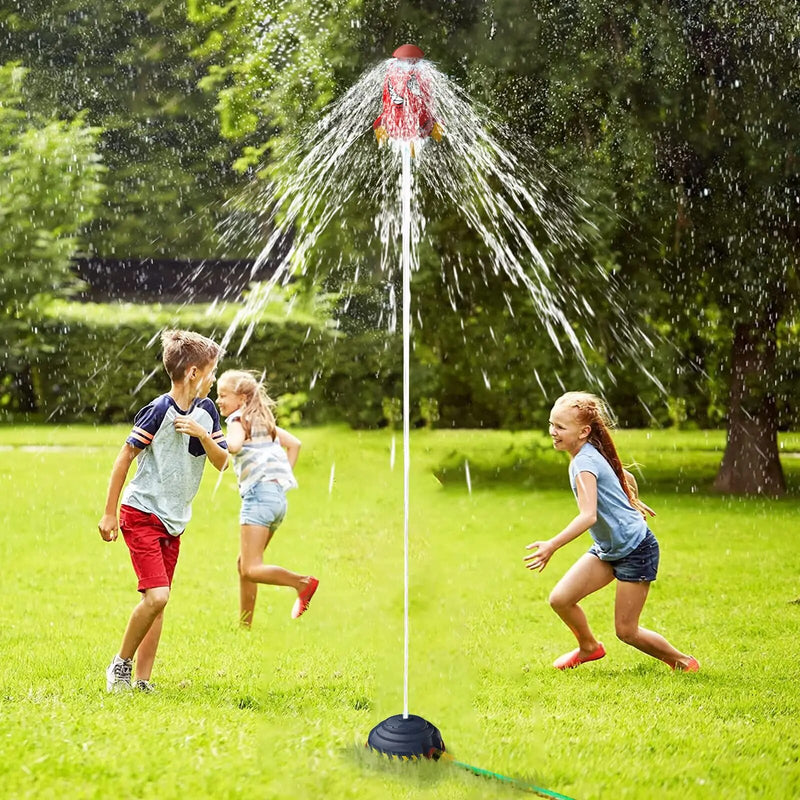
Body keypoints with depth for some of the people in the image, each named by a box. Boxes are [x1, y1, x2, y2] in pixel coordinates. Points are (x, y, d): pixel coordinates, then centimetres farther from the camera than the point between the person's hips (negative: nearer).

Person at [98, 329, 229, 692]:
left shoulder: (206, 411, 4)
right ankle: (121, 665, 1)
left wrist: (202, 434, -15)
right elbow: (124, 459, -11)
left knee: (157, 601, 5)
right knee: (156, 596, -17)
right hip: (141, 514, -7)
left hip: (174, 521, 7)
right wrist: (109, 513, -10)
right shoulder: (159, 411, -16)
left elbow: (222, 462, 4)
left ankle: (141, 679, 9)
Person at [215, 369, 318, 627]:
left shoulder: (238, 419, -2)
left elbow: (233, 445, -25)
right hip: (278, 496, 9)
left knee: (251, 569, -14)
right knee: (244, 563, 16)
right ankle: (245, 625, 17)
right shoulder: (263, 420, 23)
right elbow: (294, 443, 27)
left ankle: (302, 582, -26)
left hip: (259, 492, -9)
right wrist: (284, 474, 22)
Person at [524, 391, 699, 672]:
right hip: (607, 549, 9)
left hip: (635, 550, -9)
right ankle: (589, 647, 24)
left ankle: (683, 662, 18)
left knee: (626, 631, -2)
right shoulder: (591, 454, 4)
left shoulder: (584, 464, -24)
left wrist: (551, 546, -44)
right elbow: (626, 478, 23)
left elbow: (588, 516, -36)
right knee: (560, 599, -2)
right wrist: (632, 503, 44)